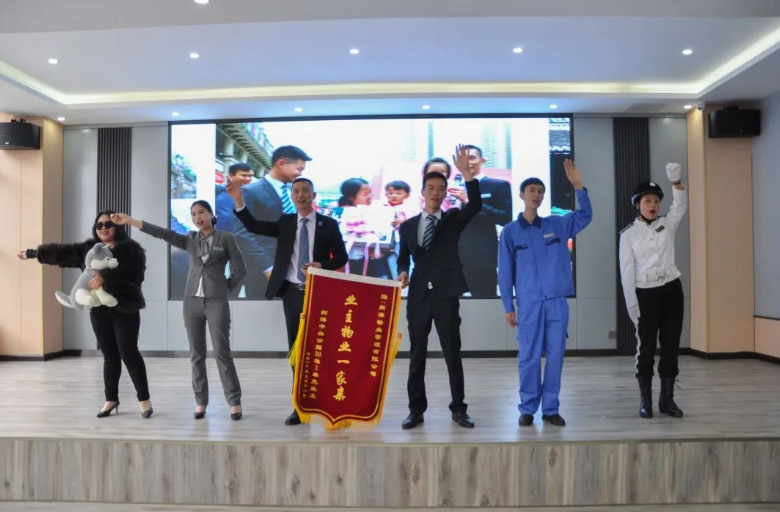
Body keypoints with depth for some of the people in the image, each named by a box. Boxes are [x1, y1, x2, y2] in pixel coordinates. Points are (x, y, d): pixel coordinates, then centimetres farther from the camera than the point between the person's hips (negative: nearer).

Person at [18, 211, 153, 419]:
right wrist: (33, 253, 22)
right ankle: (111, 399, 19)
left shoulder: (130, 248, -6)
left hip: (124, 308, -5)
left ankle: (144, 398, 4)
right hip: (99, 309, 5)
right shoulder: (88, 248, 13)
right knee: (109, 355, 10)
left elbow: (132, 271, -23)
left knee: (128, 353, -6)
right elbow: (62, 251, 19)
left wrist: (105, 277, -31)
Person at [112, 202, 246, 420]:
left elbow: (240, 270, 0)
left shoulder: (226, 238, 0)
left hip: (217, 302, -4)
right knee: (196, 354, 6)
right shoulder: (189, 240, 10)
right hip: (192, 302, 4)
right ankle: (201, 401, 13)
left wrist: (224, 288, 3)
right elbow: (162, 233, 1)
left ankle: (234, 401, 3)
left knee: (222, 352, -5)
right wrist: (130, 220, -6)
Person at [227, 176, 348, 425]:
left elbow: (341, 257, 2)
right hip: (292, 293, 2)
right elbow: (253, 226, -2)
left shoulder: (328, 224, 2)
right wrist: (239, 201, -13)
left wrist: (322, 265, -16)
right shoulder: (285, 222, 8)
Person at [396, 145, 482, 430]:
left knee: (453, 355, 4)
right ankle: (416, 410, 16)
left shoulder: (453, 219, 5)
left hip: (446, 295, -2)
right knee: (417, 355, 7)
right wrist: (402, 273, -4)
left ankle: (458, 409, 16)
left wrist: (467, 173, -24)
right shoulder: (408, 226, 10)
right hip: (418, 296, 2)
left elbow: (475, 206, -14)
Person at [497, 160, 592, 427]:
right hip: (529, 303, -2)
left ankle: (551, 408, 16)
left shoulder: (556, 224, 9)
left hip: (557, 301, 2)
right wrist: (508, 307, -2)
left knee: (555, 355, 6)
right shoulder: (510, 231, 2)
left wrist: (578, 185, -11)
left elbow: (585, 216, 0)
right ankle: (527, 408, 14)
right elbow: (505, 272, 1)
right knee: (529, 357, 2)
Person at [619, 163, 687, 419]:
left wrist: (676, 180, -33)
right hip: (645, 293, -3)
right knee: (646, 347, 2)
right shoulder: (629, 234, -3)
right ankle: (645, 400, 13)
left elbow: (680, 205, -15)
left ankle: (667, 399, 18)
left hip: (671, 289, 3)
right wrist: (632, 303, -10)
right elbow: (627, 270, -6)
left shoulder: (667, 224, 5)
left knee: (671, 345, 6)